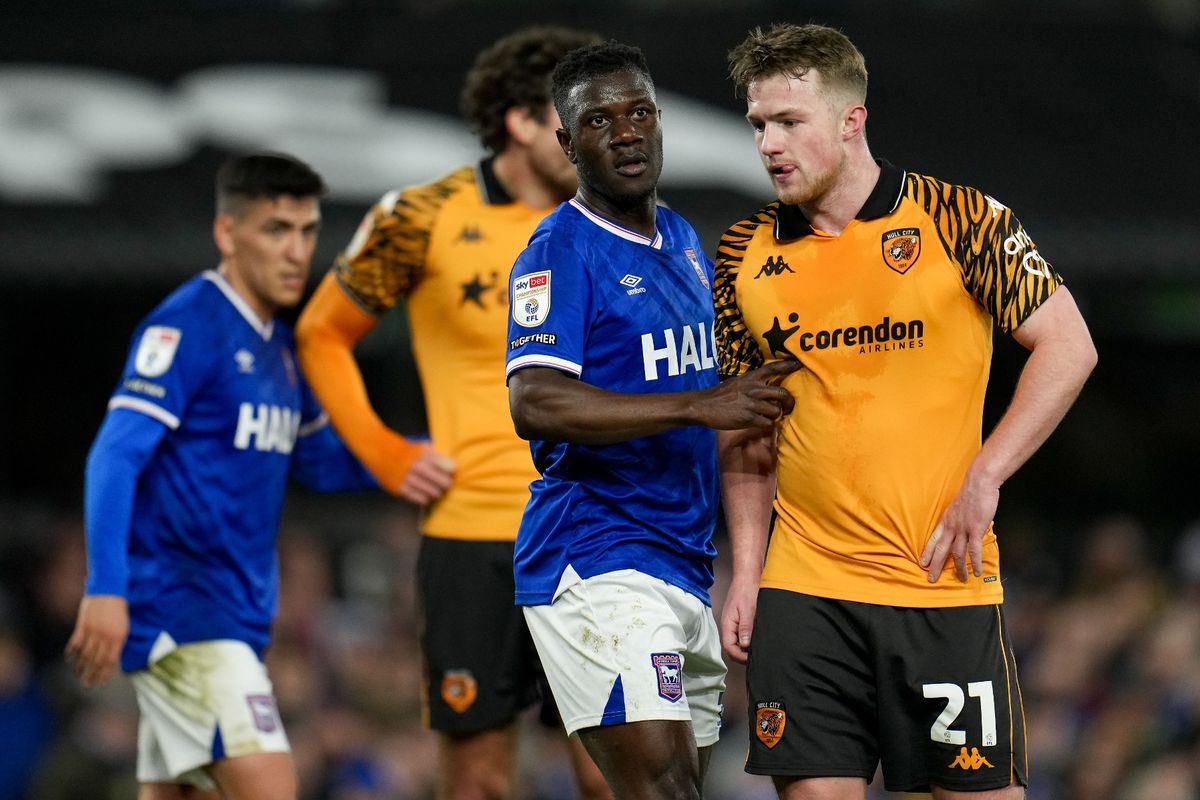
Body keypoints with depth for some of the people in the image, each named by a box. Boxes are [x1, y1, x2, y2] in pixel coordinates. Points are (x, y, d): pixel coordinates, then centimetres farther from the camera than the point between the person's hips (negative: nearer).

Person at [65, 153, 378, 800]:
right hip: (180, 610, -9)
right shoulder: (186, 327, -11)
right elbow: (115, 457, -18)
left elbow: (317, 461, 26)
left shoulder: (279, 349, 16)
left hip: (235, 617, 9)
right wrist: (106, 591, -27)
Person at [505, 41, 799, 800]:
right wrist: (699, 406, -29)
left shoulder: (684, 241, 17)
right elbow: (535, 403, -25)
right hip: (596, 560, -9)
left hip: (685, 563, 9)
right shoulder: (561, 250, -10)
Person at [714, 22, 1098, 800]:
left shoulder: (956, 218, -4)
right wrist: (746, 571, 6)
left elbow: (1069, 347, -4)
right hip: (803, 589, 3)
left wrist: (982, 481, -11)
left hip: (944, 578, -3)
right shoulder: (746, 255, 8)